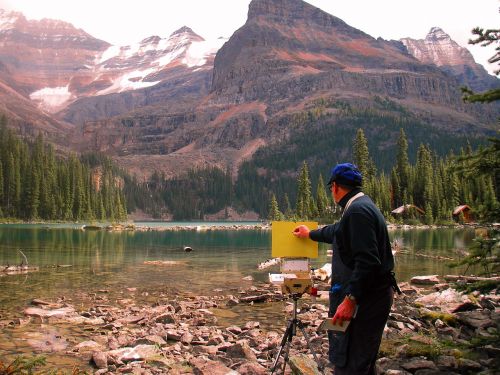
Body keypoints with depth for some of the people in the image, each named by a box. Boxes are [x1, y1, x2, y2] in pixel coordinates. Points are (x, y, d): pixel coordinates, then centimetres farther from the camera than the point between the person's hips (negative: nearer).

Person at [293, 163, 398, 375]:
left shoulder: (358, 210, -18)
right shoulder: (362, 206, 16)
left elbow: (367, 261, -26)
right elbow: (337, 232, 35)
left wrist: (350, 299, -27)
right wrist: (310, 234, 50)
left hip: (364, 299, -11)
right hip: (371, 295, 11)